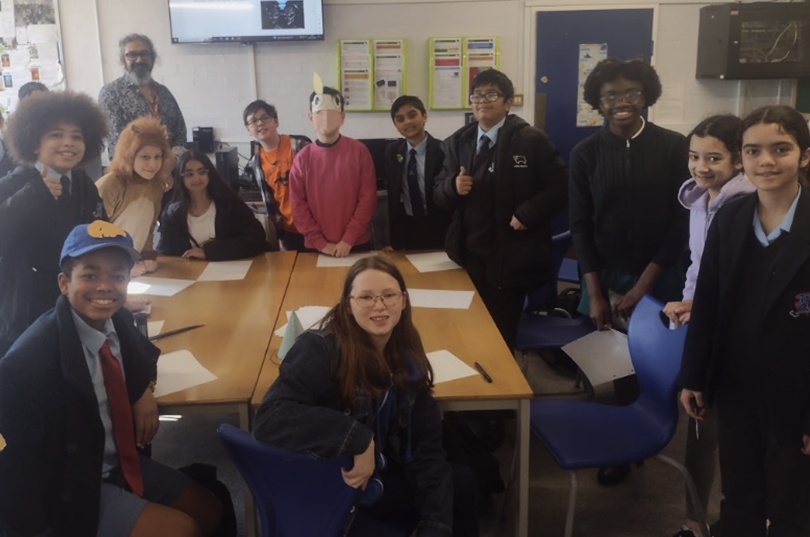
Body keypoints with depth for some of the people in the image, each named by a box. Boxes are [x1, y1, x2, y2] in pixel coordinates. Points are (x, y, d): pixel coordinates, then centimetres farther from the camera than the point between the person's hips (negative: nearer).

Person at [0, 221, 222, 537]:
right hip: (67, 490, -7)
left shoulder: (118, 321, -7)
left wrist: (145, 390, -3)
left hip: (119, 462, 7)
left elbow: (143, 354, 17)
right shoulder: (31, 359, -28)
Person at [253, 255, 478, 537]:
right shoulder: (320, 349, -23)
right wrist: (358, 440, -39)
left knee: (461, 482, -1)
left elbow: (426, 443, -6)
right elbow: (269, 418, -37)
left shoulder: (406, 355, -4)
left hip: (380, 480, 6)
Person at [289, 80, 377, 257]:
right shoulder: (303, 158, -1)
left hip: (357, 243, -1)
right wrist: (320, 242, -9)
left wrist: (348, 239, -12)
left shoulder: (359, 151, -4)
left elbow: (367, 197, -6)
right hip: (316, 247, 1)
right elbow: (298, 204, -2)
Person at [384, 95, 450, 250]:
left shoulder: (443, 151, -13)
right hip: (404, 228, 4)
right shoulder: (392, 151, 2)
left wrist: (452, 235, -14)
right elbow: (392, 193, 7)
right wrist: (393, 233, 4)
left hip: (436, 229, -4)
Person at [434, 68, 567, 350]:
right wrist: (453, 186, -12)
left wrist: (528, 213, -18)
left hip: (510, 258, -4)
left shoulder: (532, 140, -5)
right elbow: (439, 197, 9)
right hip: (467, 256, 4)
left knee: (500, 335, 7)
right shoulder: (457, 142, 9)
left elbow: (559, 187, -5)